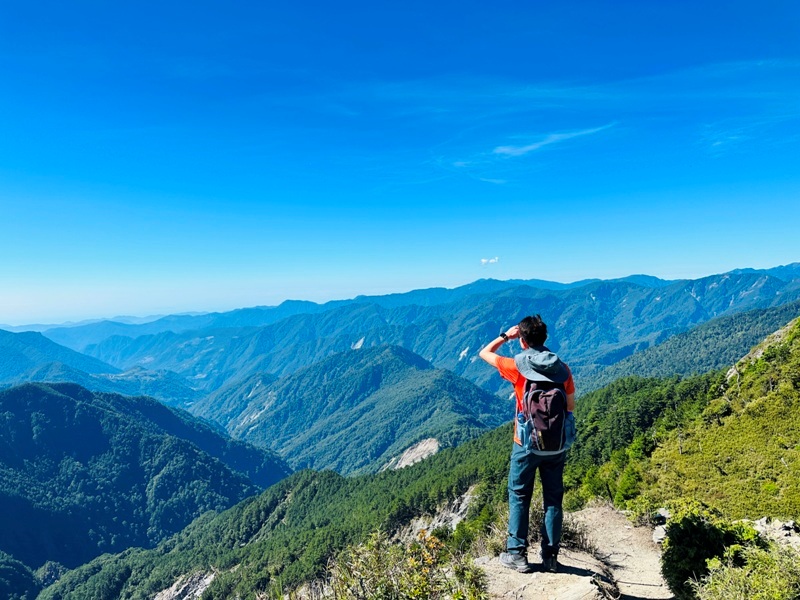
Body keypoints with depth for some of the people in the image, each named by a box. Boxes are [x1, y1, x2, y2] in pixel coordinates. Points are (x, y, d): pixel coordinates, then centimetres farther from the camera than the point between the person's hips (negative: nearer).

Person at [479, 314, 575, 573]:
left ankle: (517, 554, 16)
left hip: (527, 443, -3)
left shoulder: (517, 366, -13)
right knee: (553, 499, 14)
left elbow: (484, 353, 2)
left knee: (519, 496, 12)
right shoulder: (562, 369, -4)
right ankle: (550, 556, 21)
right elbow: (571, 406, 3)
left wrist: (505, 336, 11)